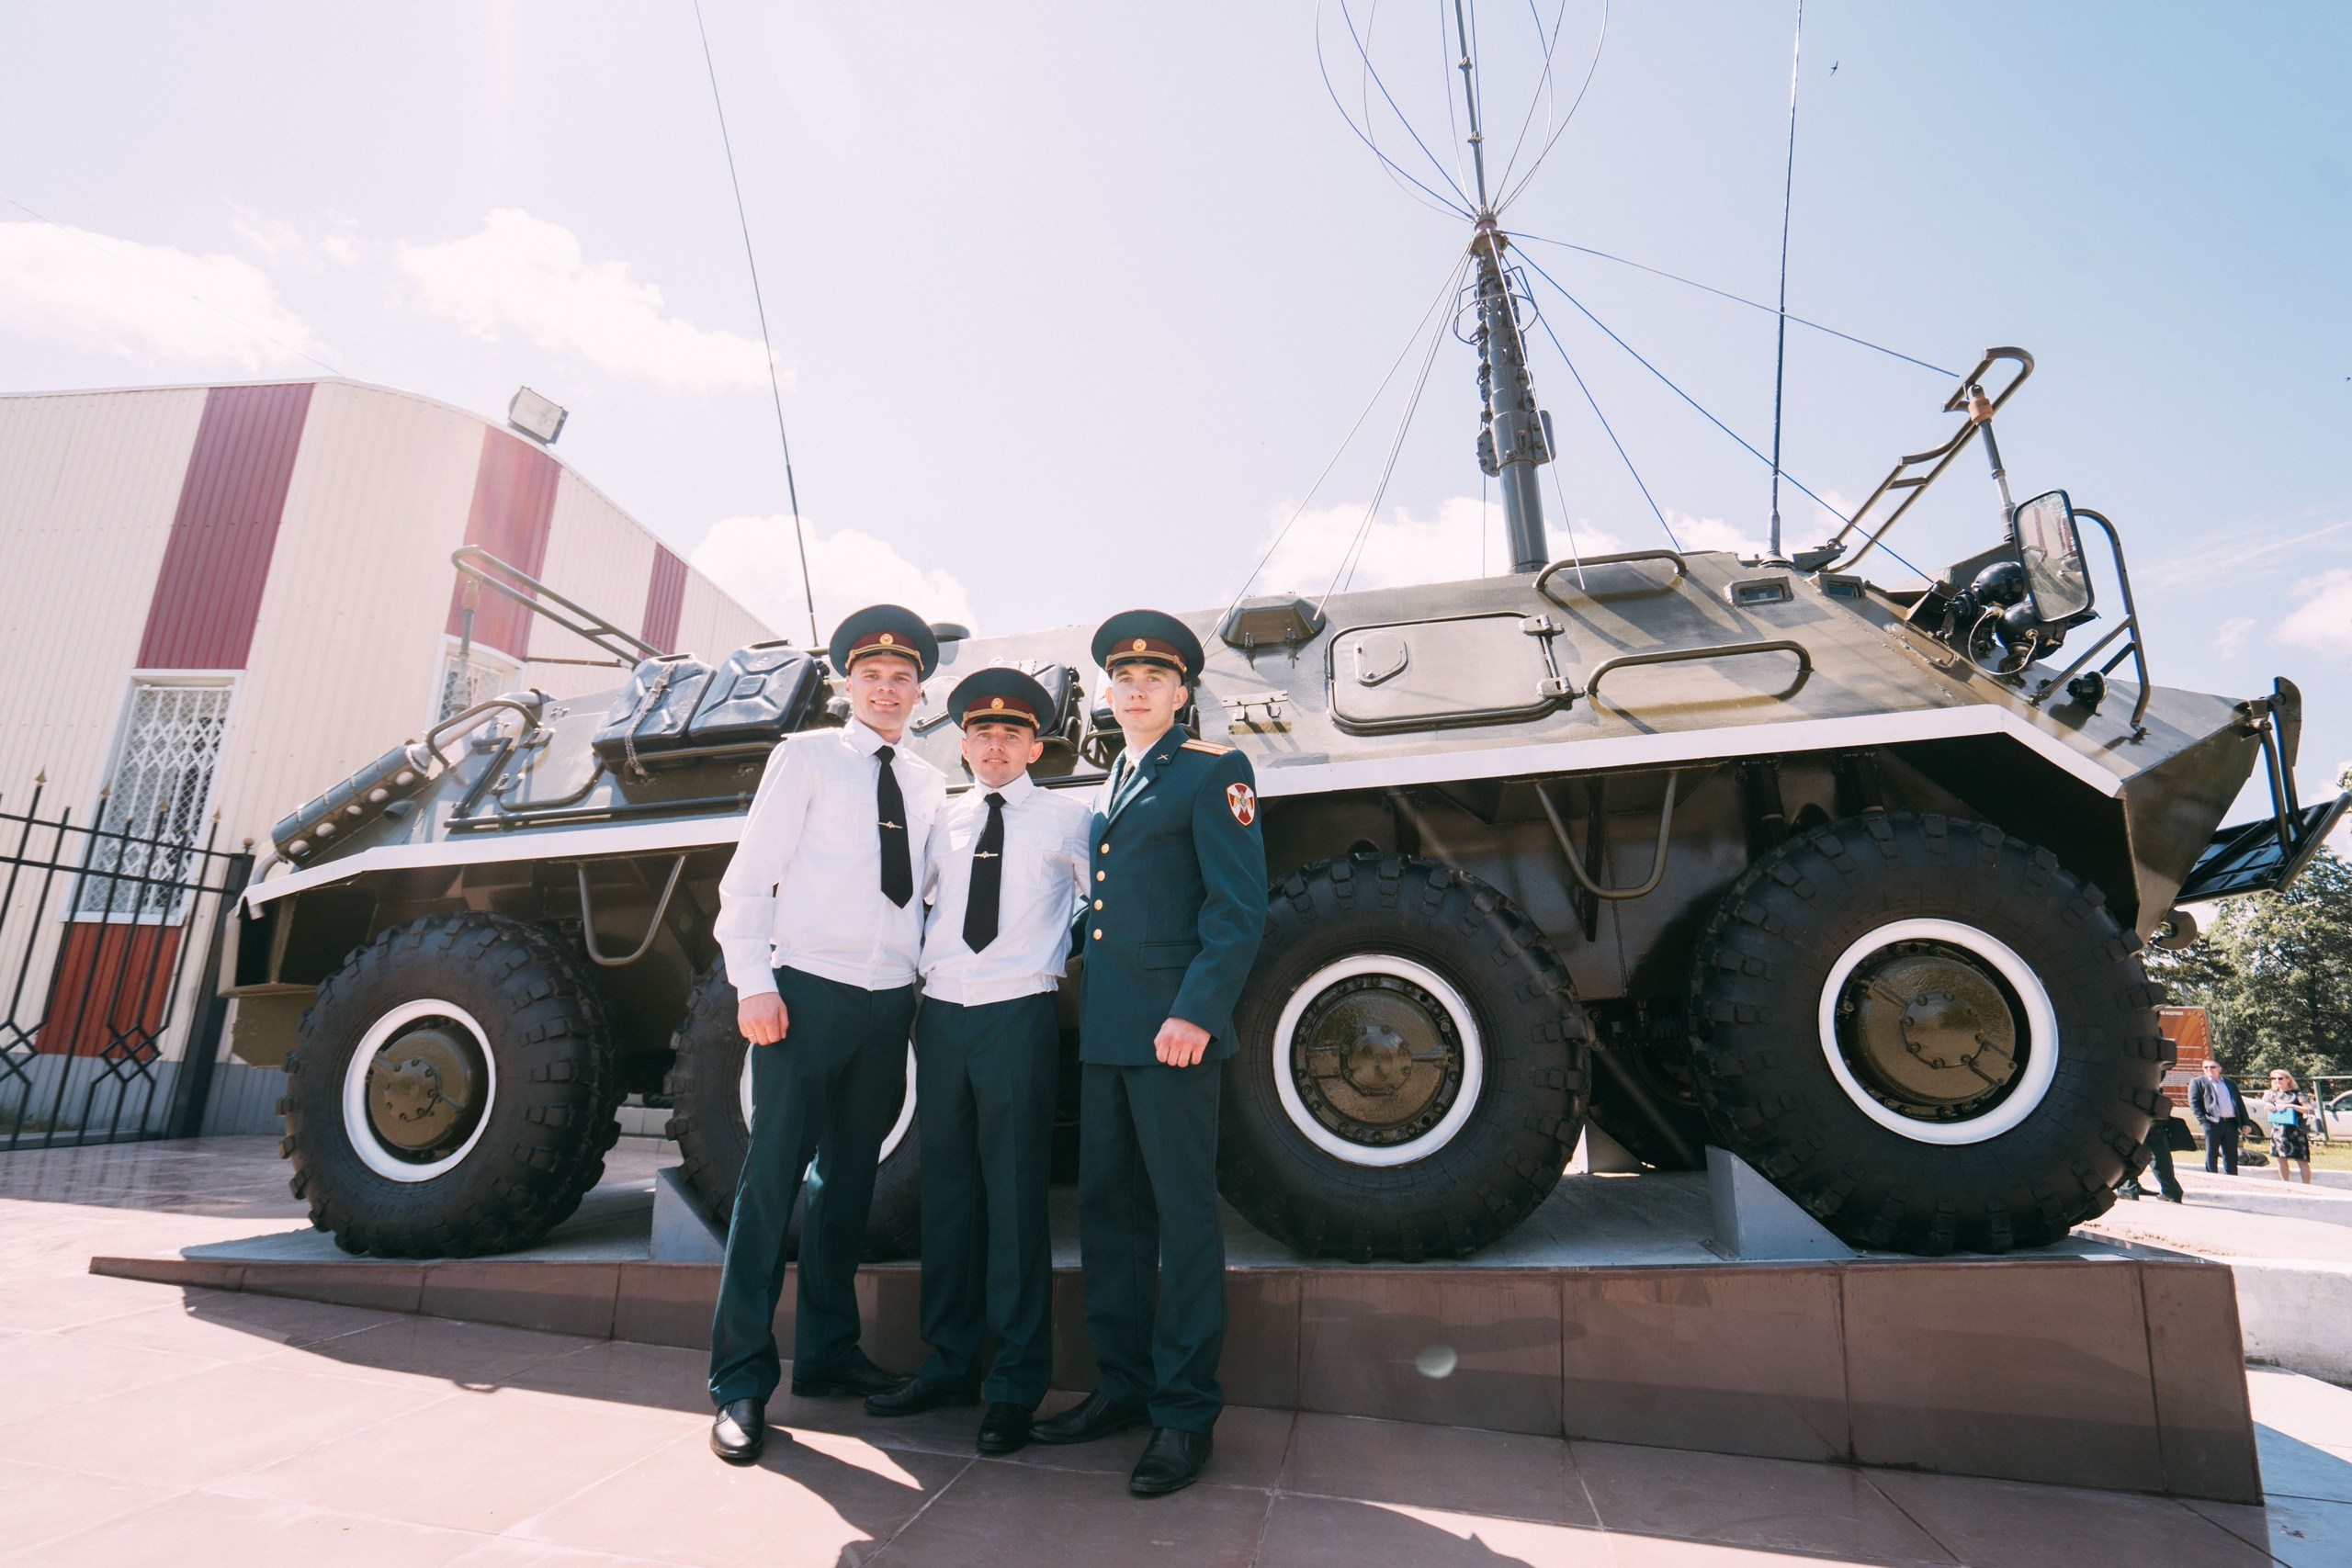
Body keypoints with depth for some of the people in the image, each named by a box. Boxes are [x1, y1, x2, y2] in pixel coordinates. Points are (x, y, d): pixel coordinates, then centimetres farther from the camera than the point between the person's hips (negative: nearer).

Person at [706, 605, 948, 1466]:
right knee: (772, 1181, -1)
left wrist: (926, 987, 8)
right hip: (809, 993, -4)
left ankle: (828, 1352, 28)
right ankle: (742, 1380, 11)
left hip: (890, 1005, 5)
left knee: (848, 1183, 14)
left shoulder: (928, 785, 14)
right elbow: (749, 875, -3)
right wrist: (754, 982, -11)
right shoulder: (806, 756, 2)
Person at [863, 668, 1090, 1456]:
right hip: (941, 1013, 4)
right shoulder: (943, 822, 13)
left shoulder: (1065, 817, 2)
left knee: (1015, 1196, 0)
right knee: (946, 1190, 11)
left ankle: (1016, 1383, 13)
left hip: (1018, 1016, -4)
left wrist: (1068, 954, 0)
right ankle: (949, 1363, 26)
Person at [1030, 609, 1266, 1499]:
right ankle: (1123, 1386, 27)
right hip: (1102, 1033, 8)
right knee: (1107, 1211, 13)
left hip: (1171, 1029, -7)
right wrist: (1087, 1011, 13)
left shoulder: (1213, 772, -3)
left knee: (1184, 1216, 1)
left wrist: (1195, 1013, -21)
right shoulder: (1109, 789, 20)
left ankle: (1186, 1413, 14)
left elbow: (1239, 909, -11)